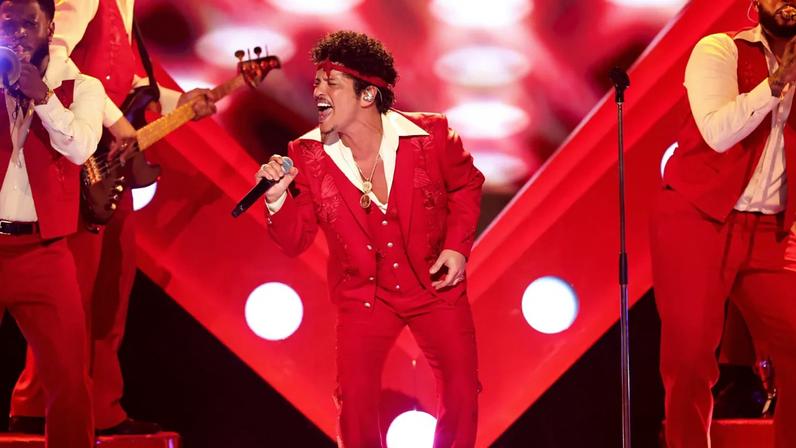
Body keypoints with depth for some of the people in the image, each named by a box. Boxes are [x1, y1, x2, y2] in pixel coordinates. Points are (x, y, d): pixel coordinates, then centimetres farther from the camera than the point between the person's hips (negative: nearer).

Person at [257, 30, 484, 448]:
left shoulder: (430, 133, -16)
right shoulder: (307, 155, -12)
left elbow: (466, 184, 4)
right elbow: (295, 241, -9)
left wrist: (457, 245, -8)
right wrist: (277, 198, -27)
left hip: (436, 285, 0)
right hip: (363, 295, 0)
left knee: (462, 392, -1)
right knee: (354, 399, -6)